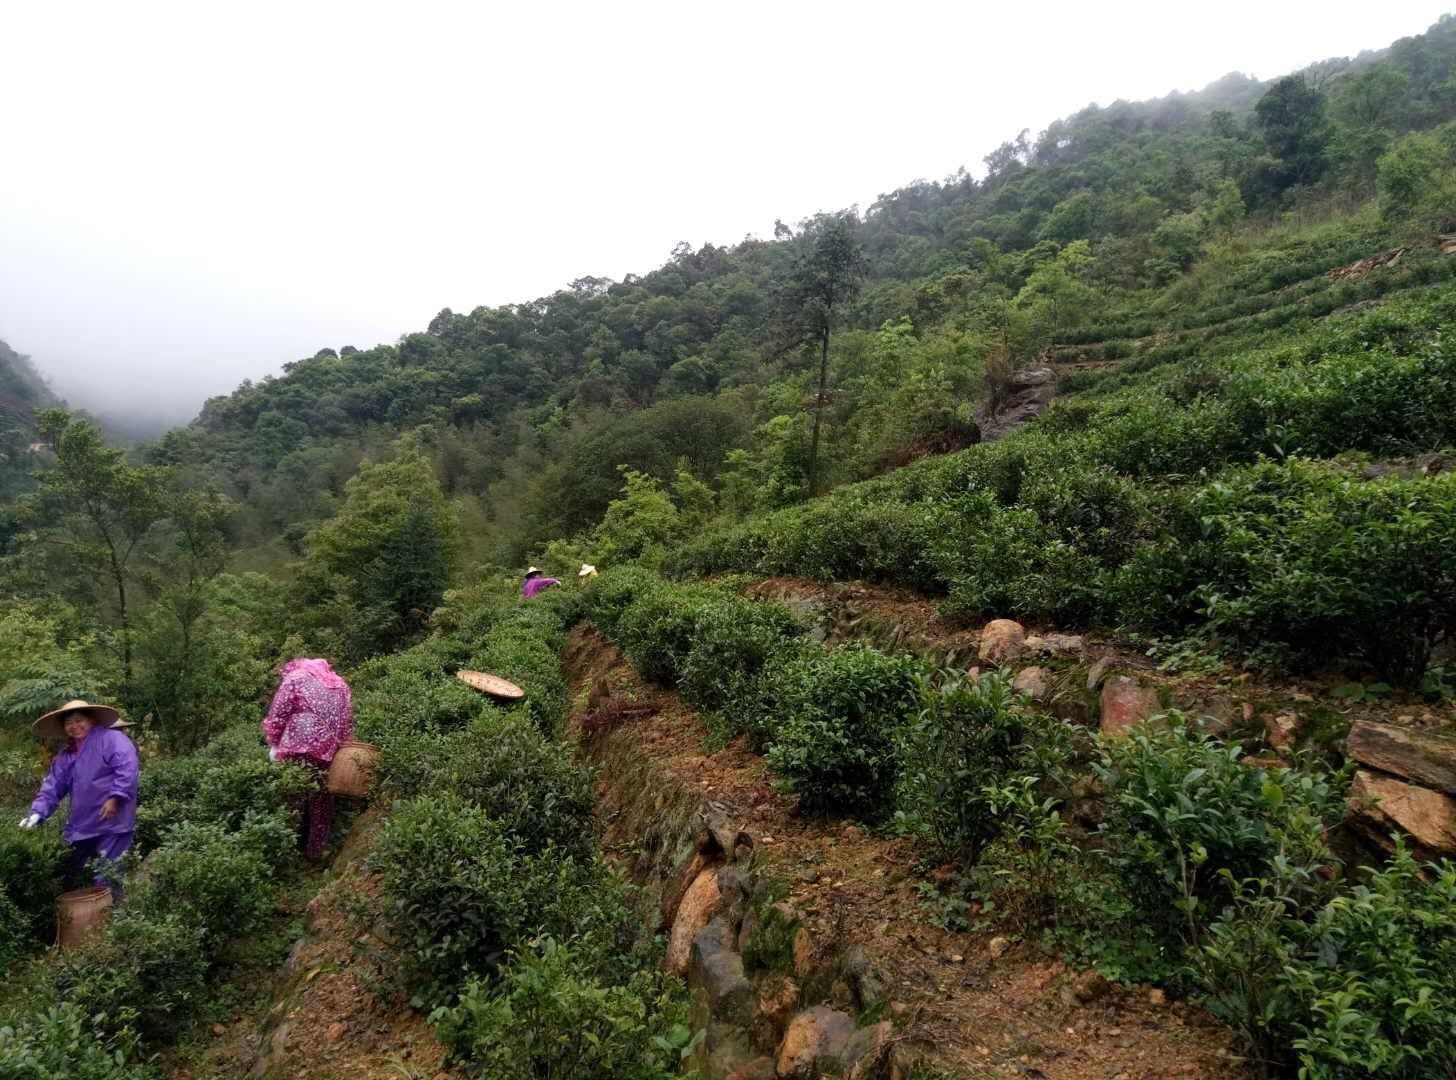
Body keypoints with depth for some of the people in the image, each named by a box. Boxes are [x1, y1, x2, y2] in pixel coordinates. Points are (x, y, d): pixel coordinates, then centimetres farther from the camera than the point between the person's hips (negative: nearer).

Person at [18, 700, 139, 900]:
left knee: (105, 878, -10)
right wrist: (38, 812, 1)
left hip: (111, 823, -9)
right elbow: (53, 785, 15)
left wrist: (115, 797, -25)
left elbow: (127, 767, -20)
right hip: (81, 825, 9)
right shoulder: (66, 754, 17)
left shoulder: (111, 739, -9)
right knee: (72, 876, 19)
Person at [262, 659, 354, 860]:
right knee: (322, 803, 11)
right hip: (330, 752, 4)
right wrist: (341, 748, 20)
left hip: (298, 748, -4)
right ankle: (315, 852, 14)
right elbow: (347, 724, 19)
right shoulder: (341, 684, 24)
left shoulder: (295, 677, 9)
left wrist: (273, 744, 14)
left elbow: (276, 715, 3)